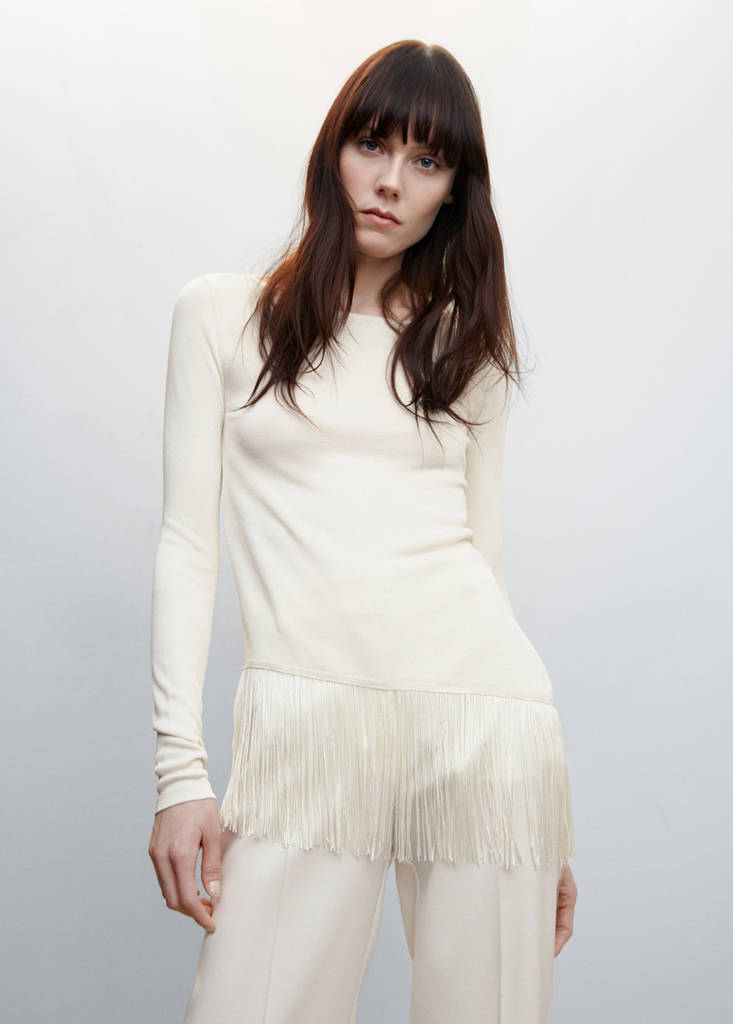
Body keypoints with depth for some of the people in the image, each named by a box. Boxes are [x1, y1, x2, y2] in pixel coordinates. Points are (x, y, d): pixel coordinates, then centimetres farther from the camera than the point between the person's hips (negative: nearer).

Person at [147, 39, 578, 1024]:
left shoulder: (467, 349, 16)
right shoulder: (220, 315, 11)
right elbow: (188, 543, 6)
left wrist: (550, 819, 14)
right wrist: (180, 768, -4)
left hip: (484, 715, 2)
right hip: (306, 719, -2)